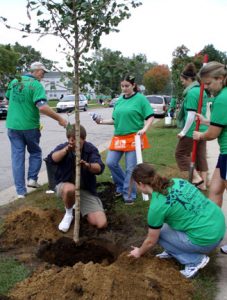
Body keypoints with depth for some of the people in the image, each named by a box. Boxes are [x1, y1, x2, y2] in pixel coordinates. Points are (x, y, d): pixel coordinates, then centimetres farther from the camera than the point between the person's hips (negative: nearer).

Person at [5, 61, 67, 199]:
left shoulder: (14, 81, 7)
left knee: (17, 156, 7)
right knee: (35, 153, 21)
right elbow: (42, 107, -26)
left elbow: (7, 99, 22)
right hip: (30, 126, -4)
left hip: (13, 125, 5)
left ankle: (21, 191, 8)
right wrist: (59, 119, -20)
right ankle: (32, 178, 13)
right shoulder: (36, 85, -12)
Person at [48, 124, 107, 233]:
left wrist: (87, 165, -44)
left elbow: (99, 168, -24)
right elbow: (52, 159, -29)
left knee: (102, 224, -12)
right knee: (70, 189, -42)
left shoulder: (91, 149, -8)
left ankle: (80, 208, 21)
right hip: (65, 185, -1)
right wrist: (66, 149, -43)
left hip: (86, 190, 1)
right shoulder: (63, 147, -8)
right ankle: (68, 213, -6)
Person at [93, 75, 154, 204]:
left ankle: (129, 194, 12)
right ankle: (122, 186, 24)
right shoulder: (119, 100, 12)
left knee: (131, 168, -2)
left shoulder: (140, 98, -5)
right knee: (111, 162, 2)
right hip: (119, 137, 6)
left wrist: (144, 129, -22)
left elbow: (150, 117, -7)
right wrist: (102, 121, 5)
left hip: (134, 138, -6)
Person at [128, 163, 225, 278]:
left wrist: (139, 252, 21)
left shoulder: (156, 206, -15)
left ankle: (195, 260, 5)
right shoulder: (177, 181, 3)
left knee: (158, 232, 7)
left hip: (206, 239, -8)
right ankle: (172, 251, 27)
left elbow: (151, 241, -1)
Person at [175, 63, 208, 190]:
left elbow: (191, 115, -21)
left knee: (181, 154, 5)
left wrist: (184, 132, -16)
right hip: (202, 129, 9)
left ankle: (196, 178, 2)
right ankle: (203, 183, 18)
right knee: (201, 156, 12)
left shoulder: (191, 93, -17)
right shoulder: (202, 91, 11)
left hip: (192, 130, -9)